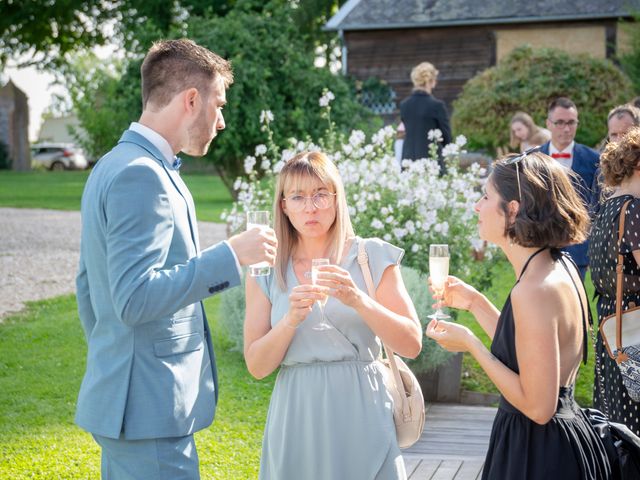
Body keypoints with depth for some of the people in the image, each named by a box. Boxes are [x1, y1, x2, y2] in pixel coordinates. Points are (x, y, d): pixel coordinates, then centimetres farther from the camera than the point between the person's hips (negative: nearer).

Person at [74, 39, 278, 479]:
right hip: (149, 408, -10)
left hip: (119, 394, 10)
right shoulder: (141, 176, -18)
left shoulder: (113, 166, 14)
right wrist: (231, 255, -22)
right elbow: (135, 299, -25)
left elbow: (88, 284, 22)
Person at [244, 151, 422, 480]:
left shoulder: (372, 256, -1)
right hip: (297, 418, 1)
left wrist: (359, 300, -20)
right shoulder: (266, 271, 3)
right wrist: (291, 319, -18)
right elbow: (256, 366, -1)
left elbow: (412, 344, -6)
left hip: (360, 416, -1)